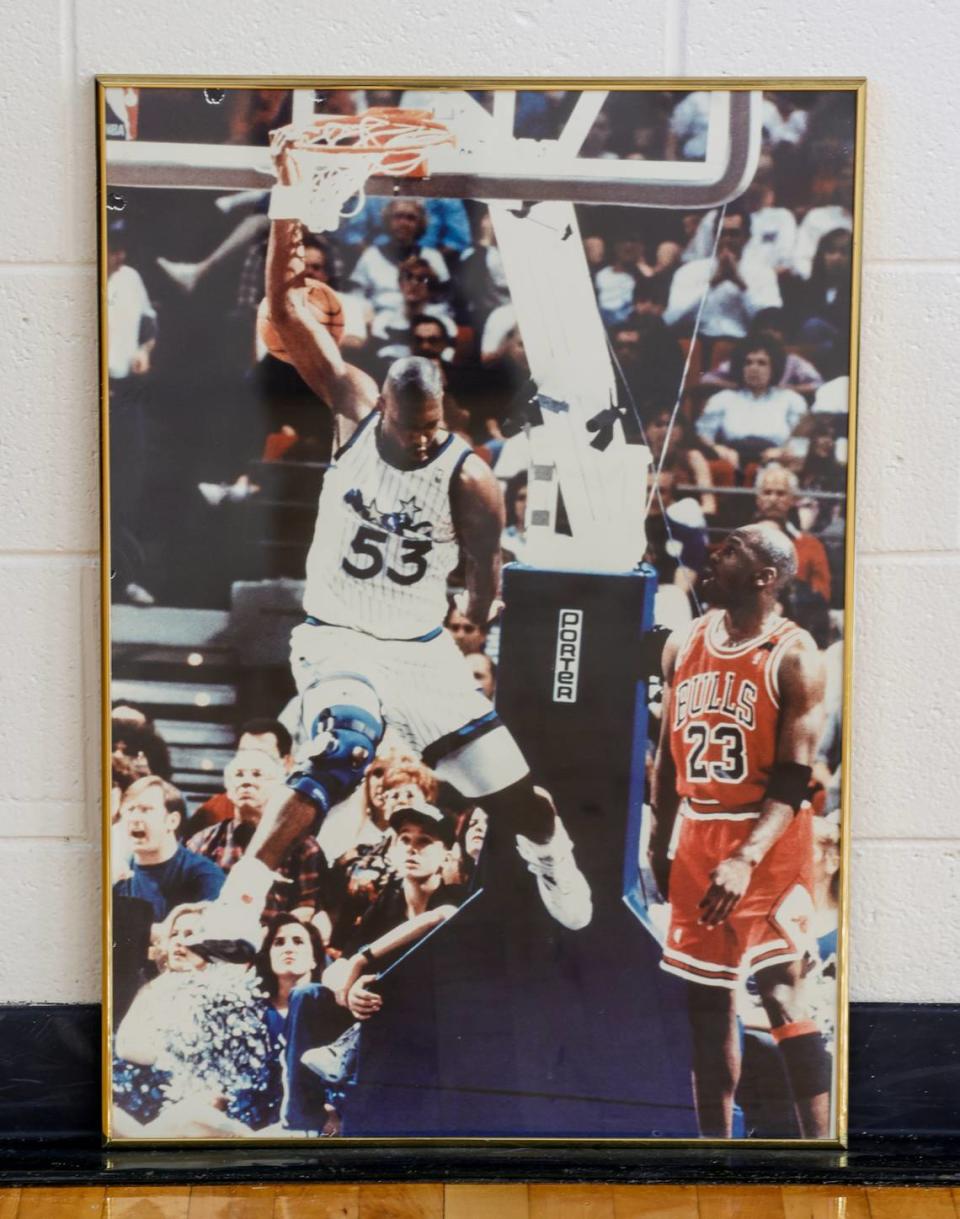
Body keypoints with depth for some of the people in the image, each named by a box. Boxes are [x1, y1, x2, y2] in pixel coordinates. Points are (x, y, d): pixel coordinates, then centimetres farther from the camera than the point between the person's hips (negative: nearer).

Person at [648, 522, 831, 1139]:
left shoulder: (793, 656, -11)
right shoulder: (684, 645, 7)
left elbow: (794, 779, -15)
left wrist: (746, 860, -24)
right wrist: (658, 844, 10)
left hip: (769, 843, -6)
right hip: (698, 842, 6)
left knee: (783, 991, -1)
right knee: (705, 997, 13)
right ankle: (716, 1139, 28)